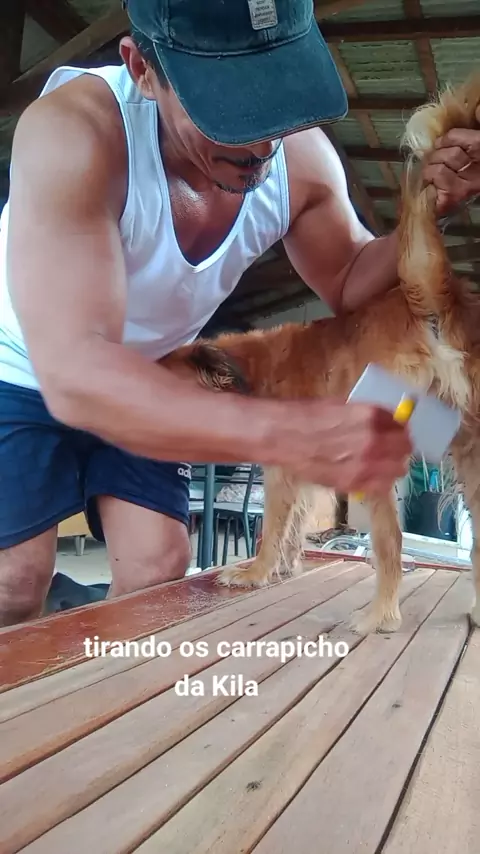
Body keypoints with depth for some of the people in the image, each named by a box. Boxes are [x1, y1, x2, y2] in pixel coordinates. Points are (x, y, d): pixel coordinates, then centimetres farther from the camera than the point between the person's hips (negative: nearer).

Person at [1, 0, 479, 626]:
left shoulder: (300, 156, -18)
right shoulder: (73, 131, -34)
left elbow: (350, 287, -2)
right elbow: (74, 374, -43)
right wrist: (286, 432, -55)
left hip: (145, 386, 4)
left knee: (159, 574, 1)